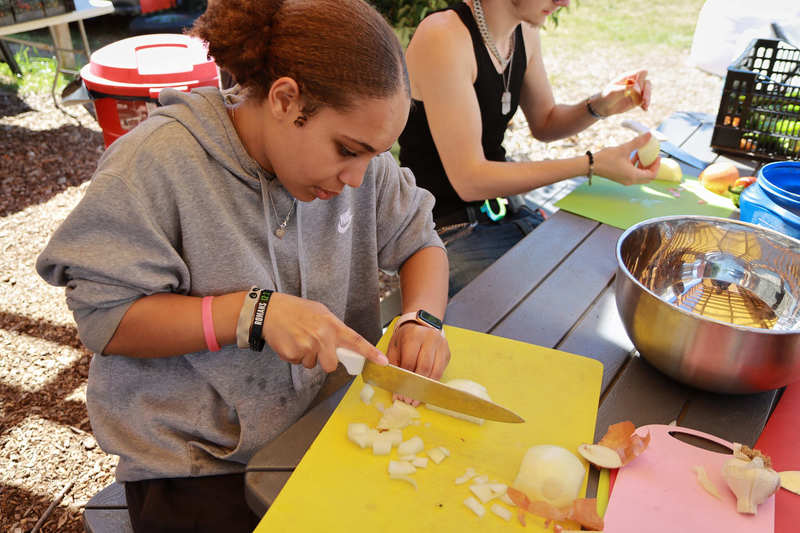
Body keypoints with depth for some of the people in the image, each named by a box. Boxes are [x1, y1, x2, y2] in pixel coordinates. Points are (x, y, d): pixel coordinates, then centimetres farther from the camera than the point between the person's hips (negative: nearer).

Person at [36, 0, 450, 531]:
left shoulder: (355, 149, -4)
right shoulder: (158, 164, -18)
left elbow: (421, 242, 5)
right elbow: (103, 317, -16)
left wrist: (422, 317, -16)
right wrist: (256, 312, -27)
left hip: (327, 421, 5)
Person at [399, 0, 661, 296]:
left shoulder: (525, 32, 5)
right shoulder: (443, 36, -21)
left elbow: (544, 122, 20)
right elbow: (469, 180, -24)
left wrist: (600, 106, -3)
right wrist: (591, 164, -23)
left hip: (503, 205, 8)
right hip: (448, 227, -8)